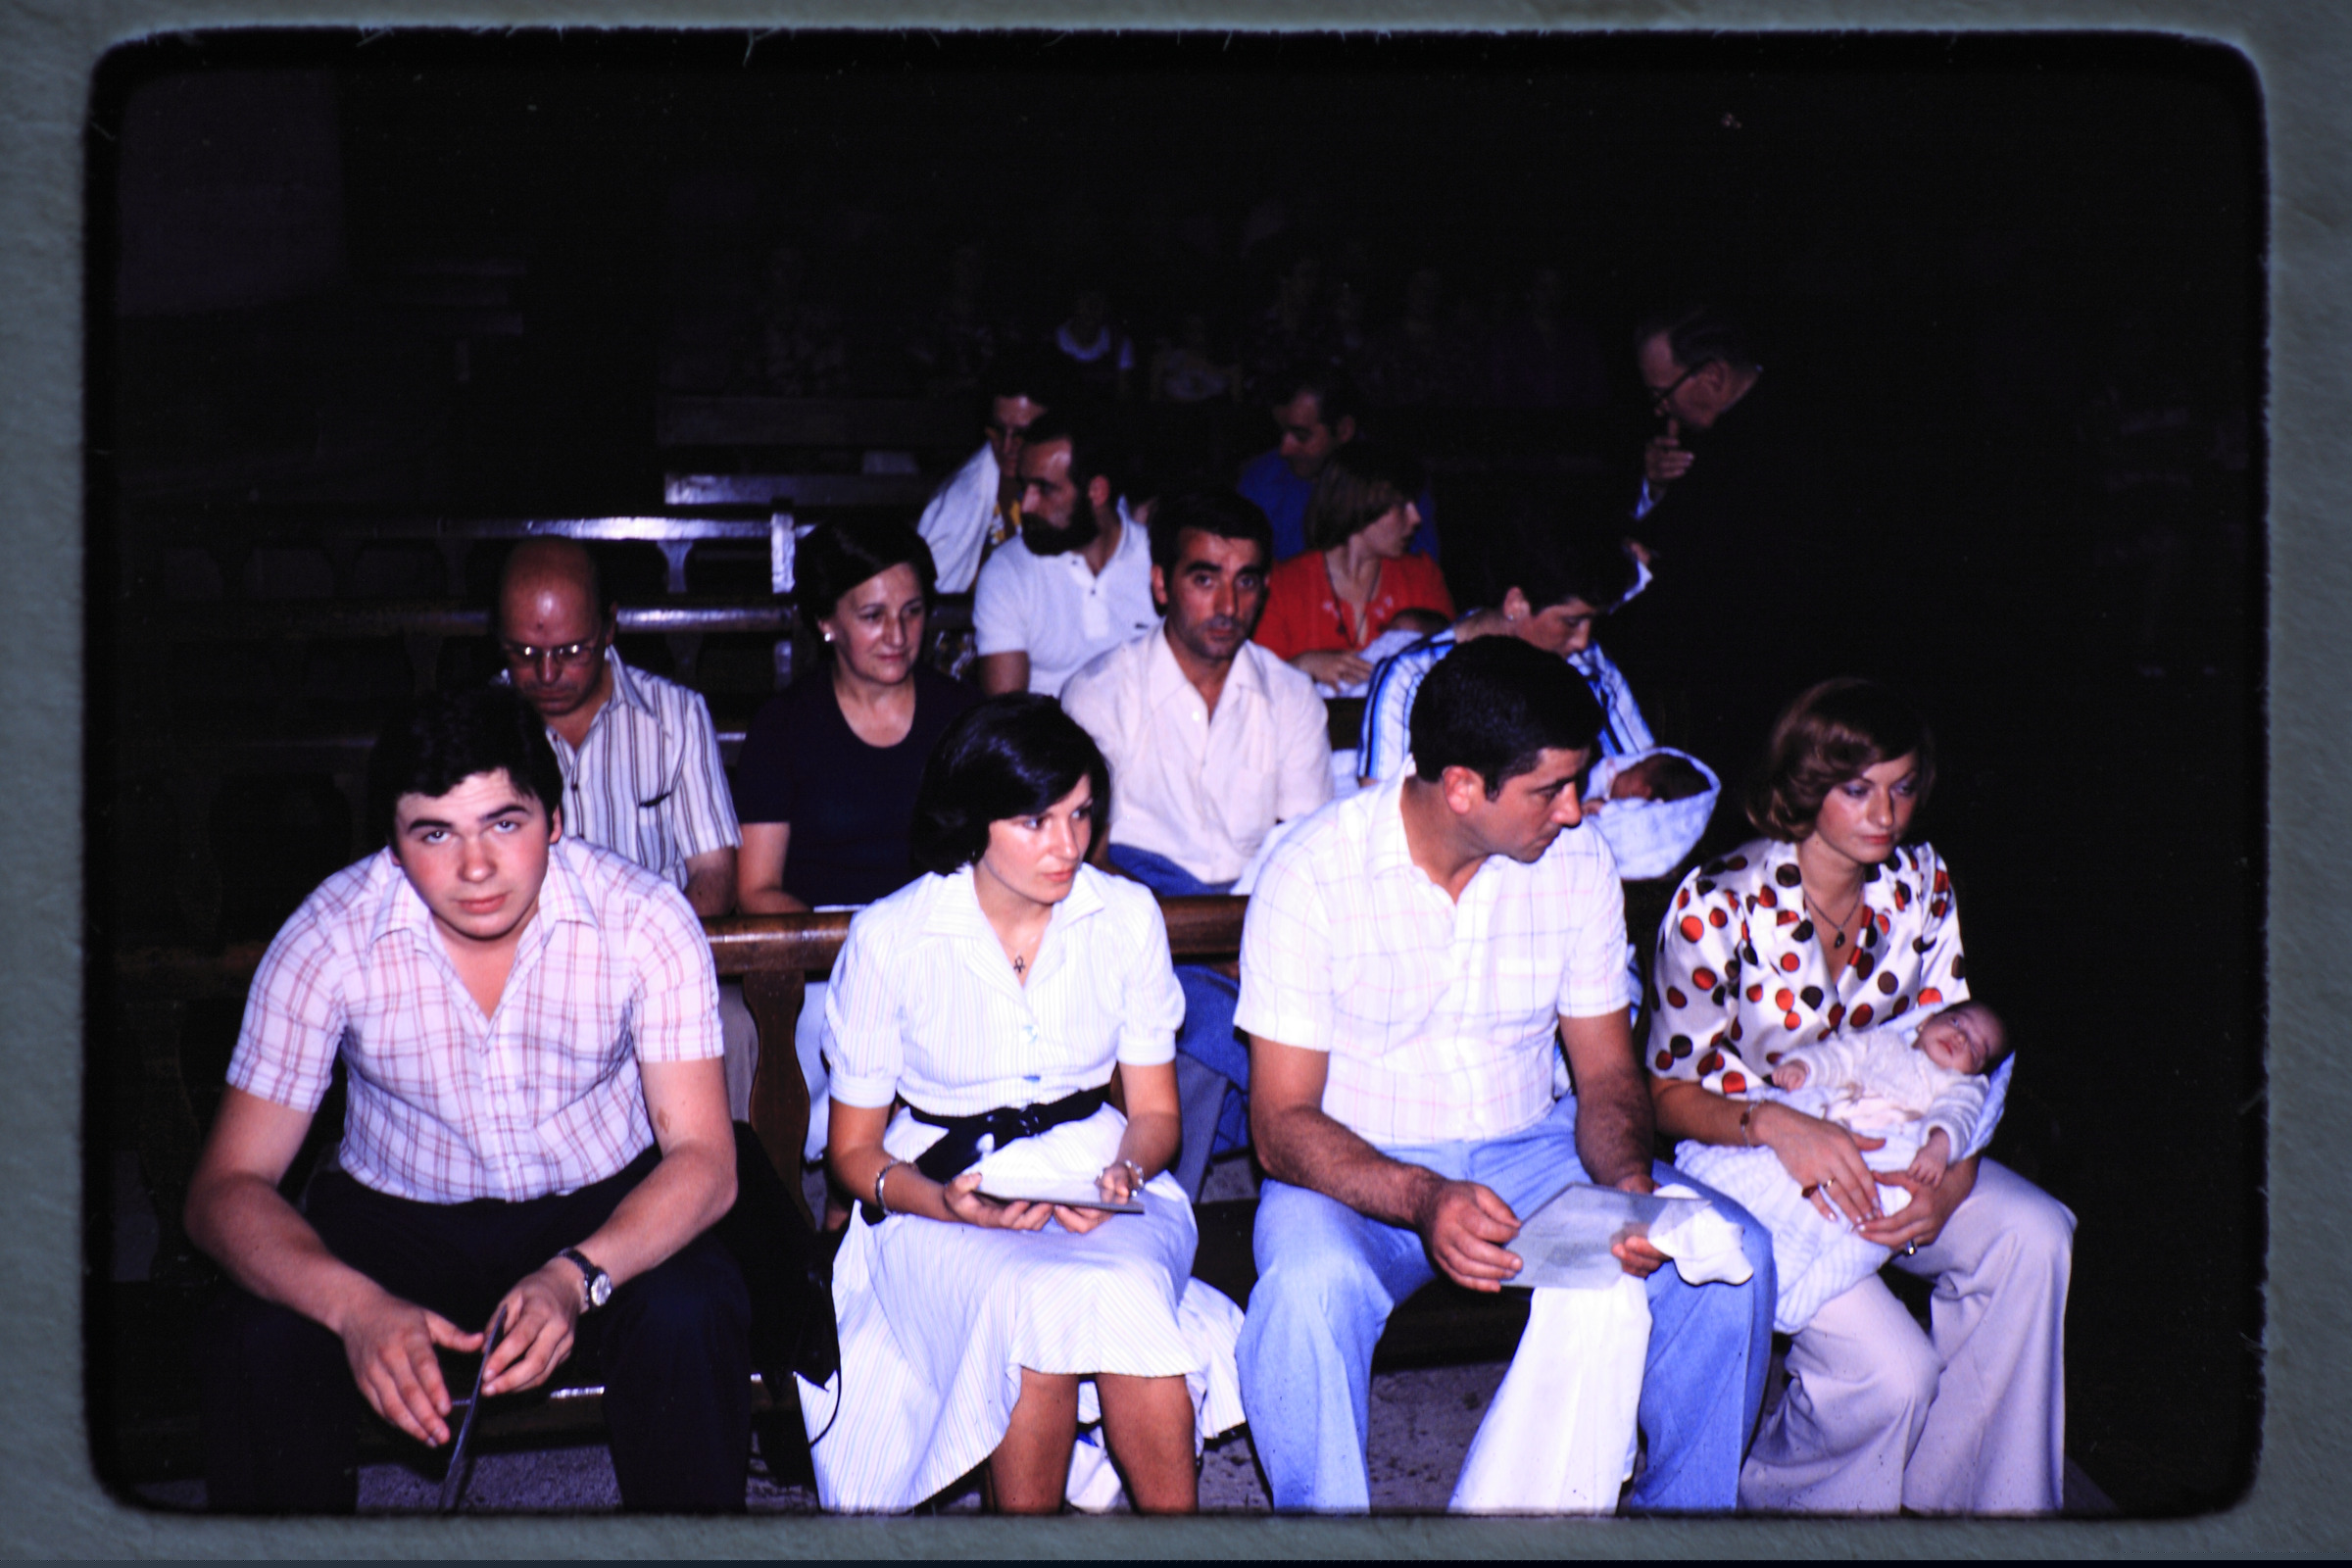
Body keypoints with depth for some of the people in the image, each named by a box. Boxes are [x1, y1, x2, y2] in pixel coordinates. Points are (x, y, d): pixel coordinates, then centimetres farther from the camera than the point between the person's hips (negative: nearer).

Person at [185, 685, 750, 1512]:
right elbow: (225, 1187, -16)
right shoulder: (330, 937, -17)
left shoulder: (642, 918, -18)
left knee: (689, 1319, -31)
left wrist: (576, 1276, -38)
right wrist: (355, 1305, -37)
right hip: (396, 1214, 1)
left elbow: (703, 1159, -18)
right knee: (256, 1342, -26)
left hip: (606, 1209, -1)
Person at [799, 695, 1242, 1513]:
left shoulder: (1127, 916, 0)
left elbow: (1155, 1110, 9)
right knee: (1041, 1308, -34)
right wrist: (945, 1202, -19)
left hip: (1096, 1175, 2)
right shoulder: (890, 938, -7)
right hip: (945, 1197, -2)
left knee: (1125, 1293, -33)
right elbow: (855, 1149, 1)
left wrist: (1124, 1172, -14)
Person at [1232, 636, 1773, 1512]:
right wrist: (1424, 1200, -33)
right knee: (1309, 1289, -36)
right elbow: (1282, 1124, -15)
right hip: (1360, 1169, -3)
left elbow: (1606, 1073, 4)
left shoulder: (1578, 864, -2)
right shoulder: (1313, 872, -15)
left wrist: (1629, 1183, -19)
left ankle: (1685, 1510, 4)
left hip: (1530, 1151, 4)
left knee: (1731, 1256, -19)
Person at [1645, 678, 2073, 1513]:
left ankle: (1954, 1495, -4)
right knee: (1890, 1368, -25)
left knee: (2033, 1233, -21)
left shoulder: (1919, 882, -1)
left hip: (1880, 1151, 6)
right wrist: (1774, 1125, -34)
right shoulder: (1720, 906, -18)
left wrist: (1952, 1178, -16)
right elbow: (1670, 1092, -14)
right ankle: (1762, 1497, 6)